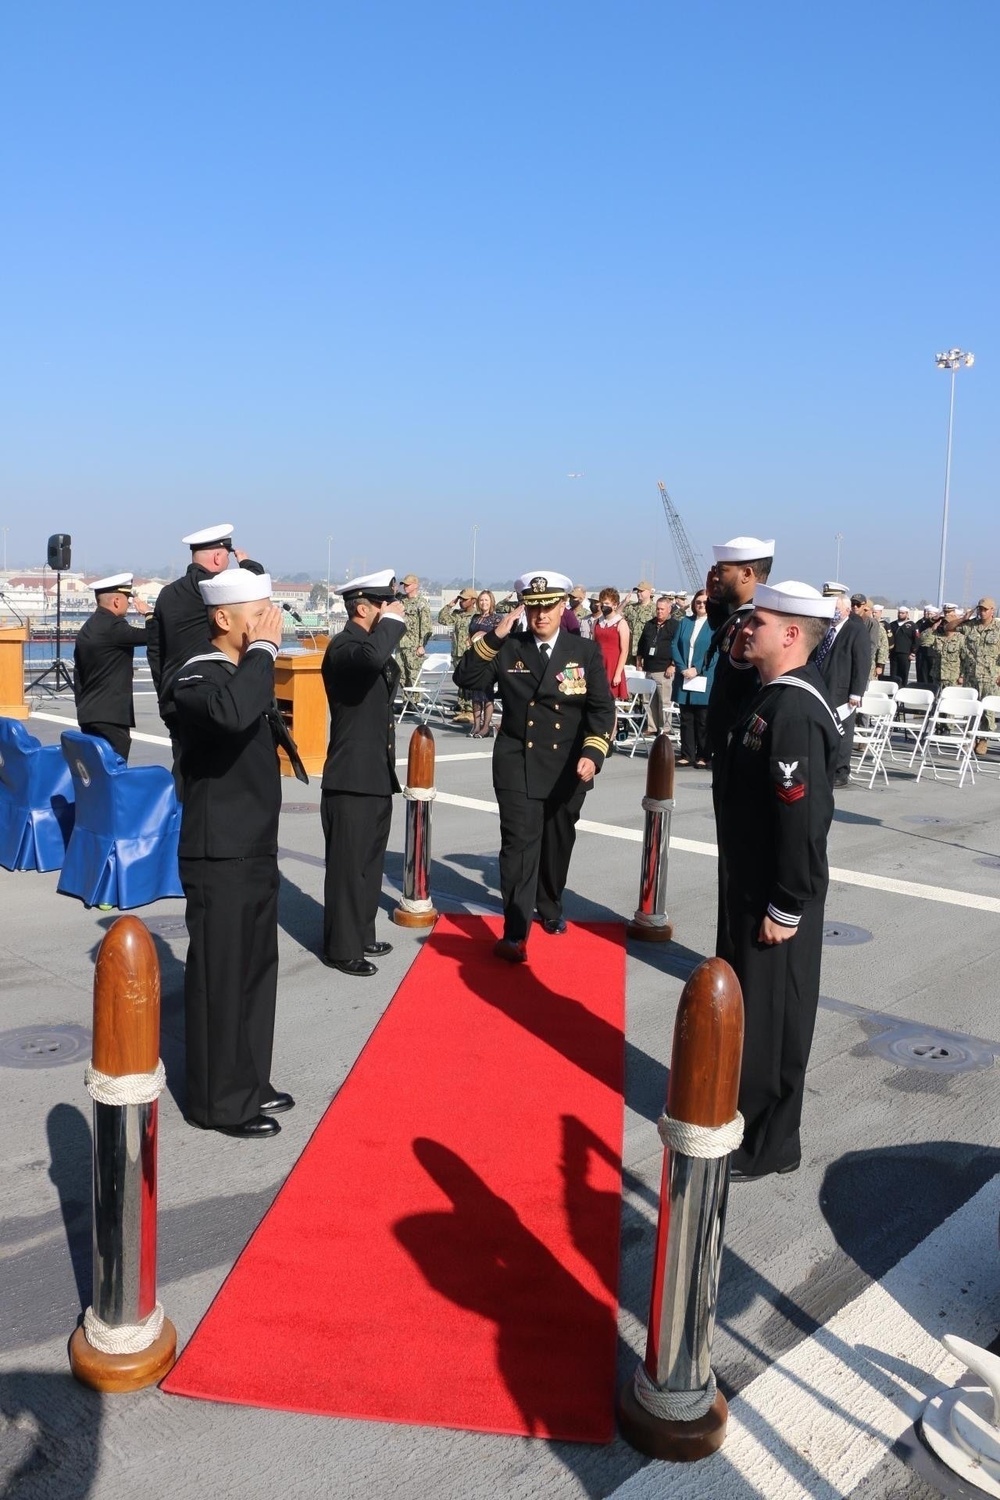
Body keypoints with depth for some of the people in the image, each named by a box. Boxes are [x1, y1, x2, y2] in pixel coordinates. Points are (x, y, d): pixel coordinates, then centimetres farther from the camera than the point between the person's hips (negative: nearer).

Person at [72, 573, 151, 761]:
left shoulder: (86, 628, 14)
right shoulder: (114, 627, -14)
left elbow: (78, 675, 18)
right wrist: (148, 613, 0)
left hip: (88, 714, 9)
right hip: (111, 716, -9)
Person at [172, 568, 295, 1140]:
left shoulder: (247, 674, 12)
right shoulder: (196, 678, -17)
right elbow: (230, 713, -41)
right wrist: (263, 649, -28)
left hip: (256, 852, 9)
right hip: (220, 858, -9)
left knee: (256, 970, 16)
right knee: (220, 976, 1)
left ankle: (249, 1082, 30)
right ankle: (220, 1101, 14)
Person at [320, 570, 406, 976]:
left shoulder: (370, 643, 13)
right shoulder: (344, 647, -15)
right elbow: (372, 657, -39)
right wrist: (393, 622, -25)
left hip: (377, 777, 10)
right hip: (351, 780, -10)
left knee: (369, 863, 18)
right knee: (348, 866, 0)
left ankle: (362, 935, 31)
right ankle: (342, 948, 11)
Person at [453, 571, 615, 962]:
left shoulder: (586, 652, 0)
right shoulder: (507, 649, 0)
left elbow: (601, 709, -3)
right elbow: (466, 679, -9)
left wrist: (592, 753, -18)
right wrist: (493, 637, -17)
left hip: (568, 769, 2)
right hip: (518, 766, -2)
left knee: (558, 843, 17)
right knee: (519, 846, -8)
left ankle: (550, 909, 40)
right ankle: (515, 933, -5)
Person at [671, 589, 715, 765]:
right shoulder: (685, 622, 13)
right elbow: (675, 646, 8)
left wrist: (697, 670, -13)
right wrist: (683, 668, -6)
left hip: (705, 680, -4)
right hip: (684, 678, 4)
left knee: (703, 721, 0)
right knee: (686, 718, 6)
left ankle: (703, 757, 6)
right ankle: (686, 755, 11)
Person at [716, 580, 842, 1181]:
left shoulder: (795, 711, -24)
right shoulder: (776, 695, 8)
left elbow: (803, 817, -25)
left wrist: (787, 908, -21)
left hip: (779, 894, -10)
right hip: (755, 881, 10)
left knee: (771, 1014, 4)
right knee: (754, 1006, 21)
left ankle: (768, 1144, 20)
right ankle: (752, 1115, 38)